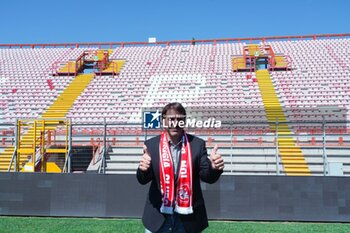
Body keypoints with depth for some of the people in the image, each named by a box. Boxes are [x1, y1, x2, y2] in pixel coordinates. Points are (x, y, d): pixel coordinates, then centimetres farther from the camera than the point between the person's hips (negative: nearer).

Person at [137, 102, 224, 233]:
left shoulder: (197, 144, -5)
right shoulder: (151, 145, -4)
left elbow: (207, 177, -5)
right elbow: (143, 180, -7)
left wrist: (214, 168, -29)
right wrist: (143, 169, -30)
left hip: (188, 218, 0)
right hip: (158, 217, 0)